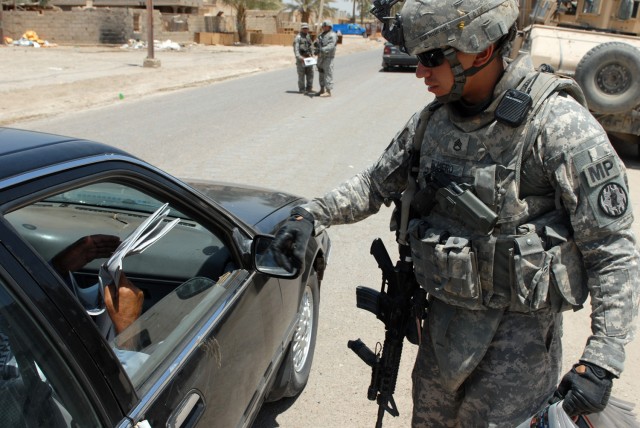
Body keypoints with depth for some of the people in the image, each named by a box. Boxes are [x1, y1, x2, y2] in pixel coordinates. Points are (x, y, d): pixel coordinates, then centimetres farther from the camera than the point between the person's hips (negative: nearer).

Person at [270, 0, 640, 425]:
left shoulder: (560, 126, -20)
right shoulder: (433, 120, -3)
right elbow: (377, 183, 9)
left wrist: (603, 359, -18)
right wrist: (311, 215, -6)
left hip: (518, 326, -5)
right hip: (445, 316, 6)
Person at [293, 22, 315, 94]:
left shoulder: (308, 36, 14)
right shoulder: (298, 37, -9)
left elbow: (311, 46, 20)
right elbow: (296, 48, -16)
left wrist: (311, 55, 7)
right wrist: (299, 57, -26)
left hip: (308, 58, 7)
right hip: (301, 58, -7)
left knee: (310, 73, 7)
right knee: (301, 74, -4)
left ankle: (309, 88, 15)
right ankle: (302, 89, 1)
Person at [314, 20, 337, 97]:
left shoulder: (332, 35, -10)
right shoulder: (321, 34, 17)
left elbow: (331, 46, -24)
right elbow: (316, 43, 18)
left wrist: (323, 50, -37)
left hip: (328, 57, -8)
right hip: (320, 57, 9)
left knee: (328, 74, -8)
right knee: (321, 74, 13)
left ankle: (328, 92, -8)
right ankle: (322, 90, 23)